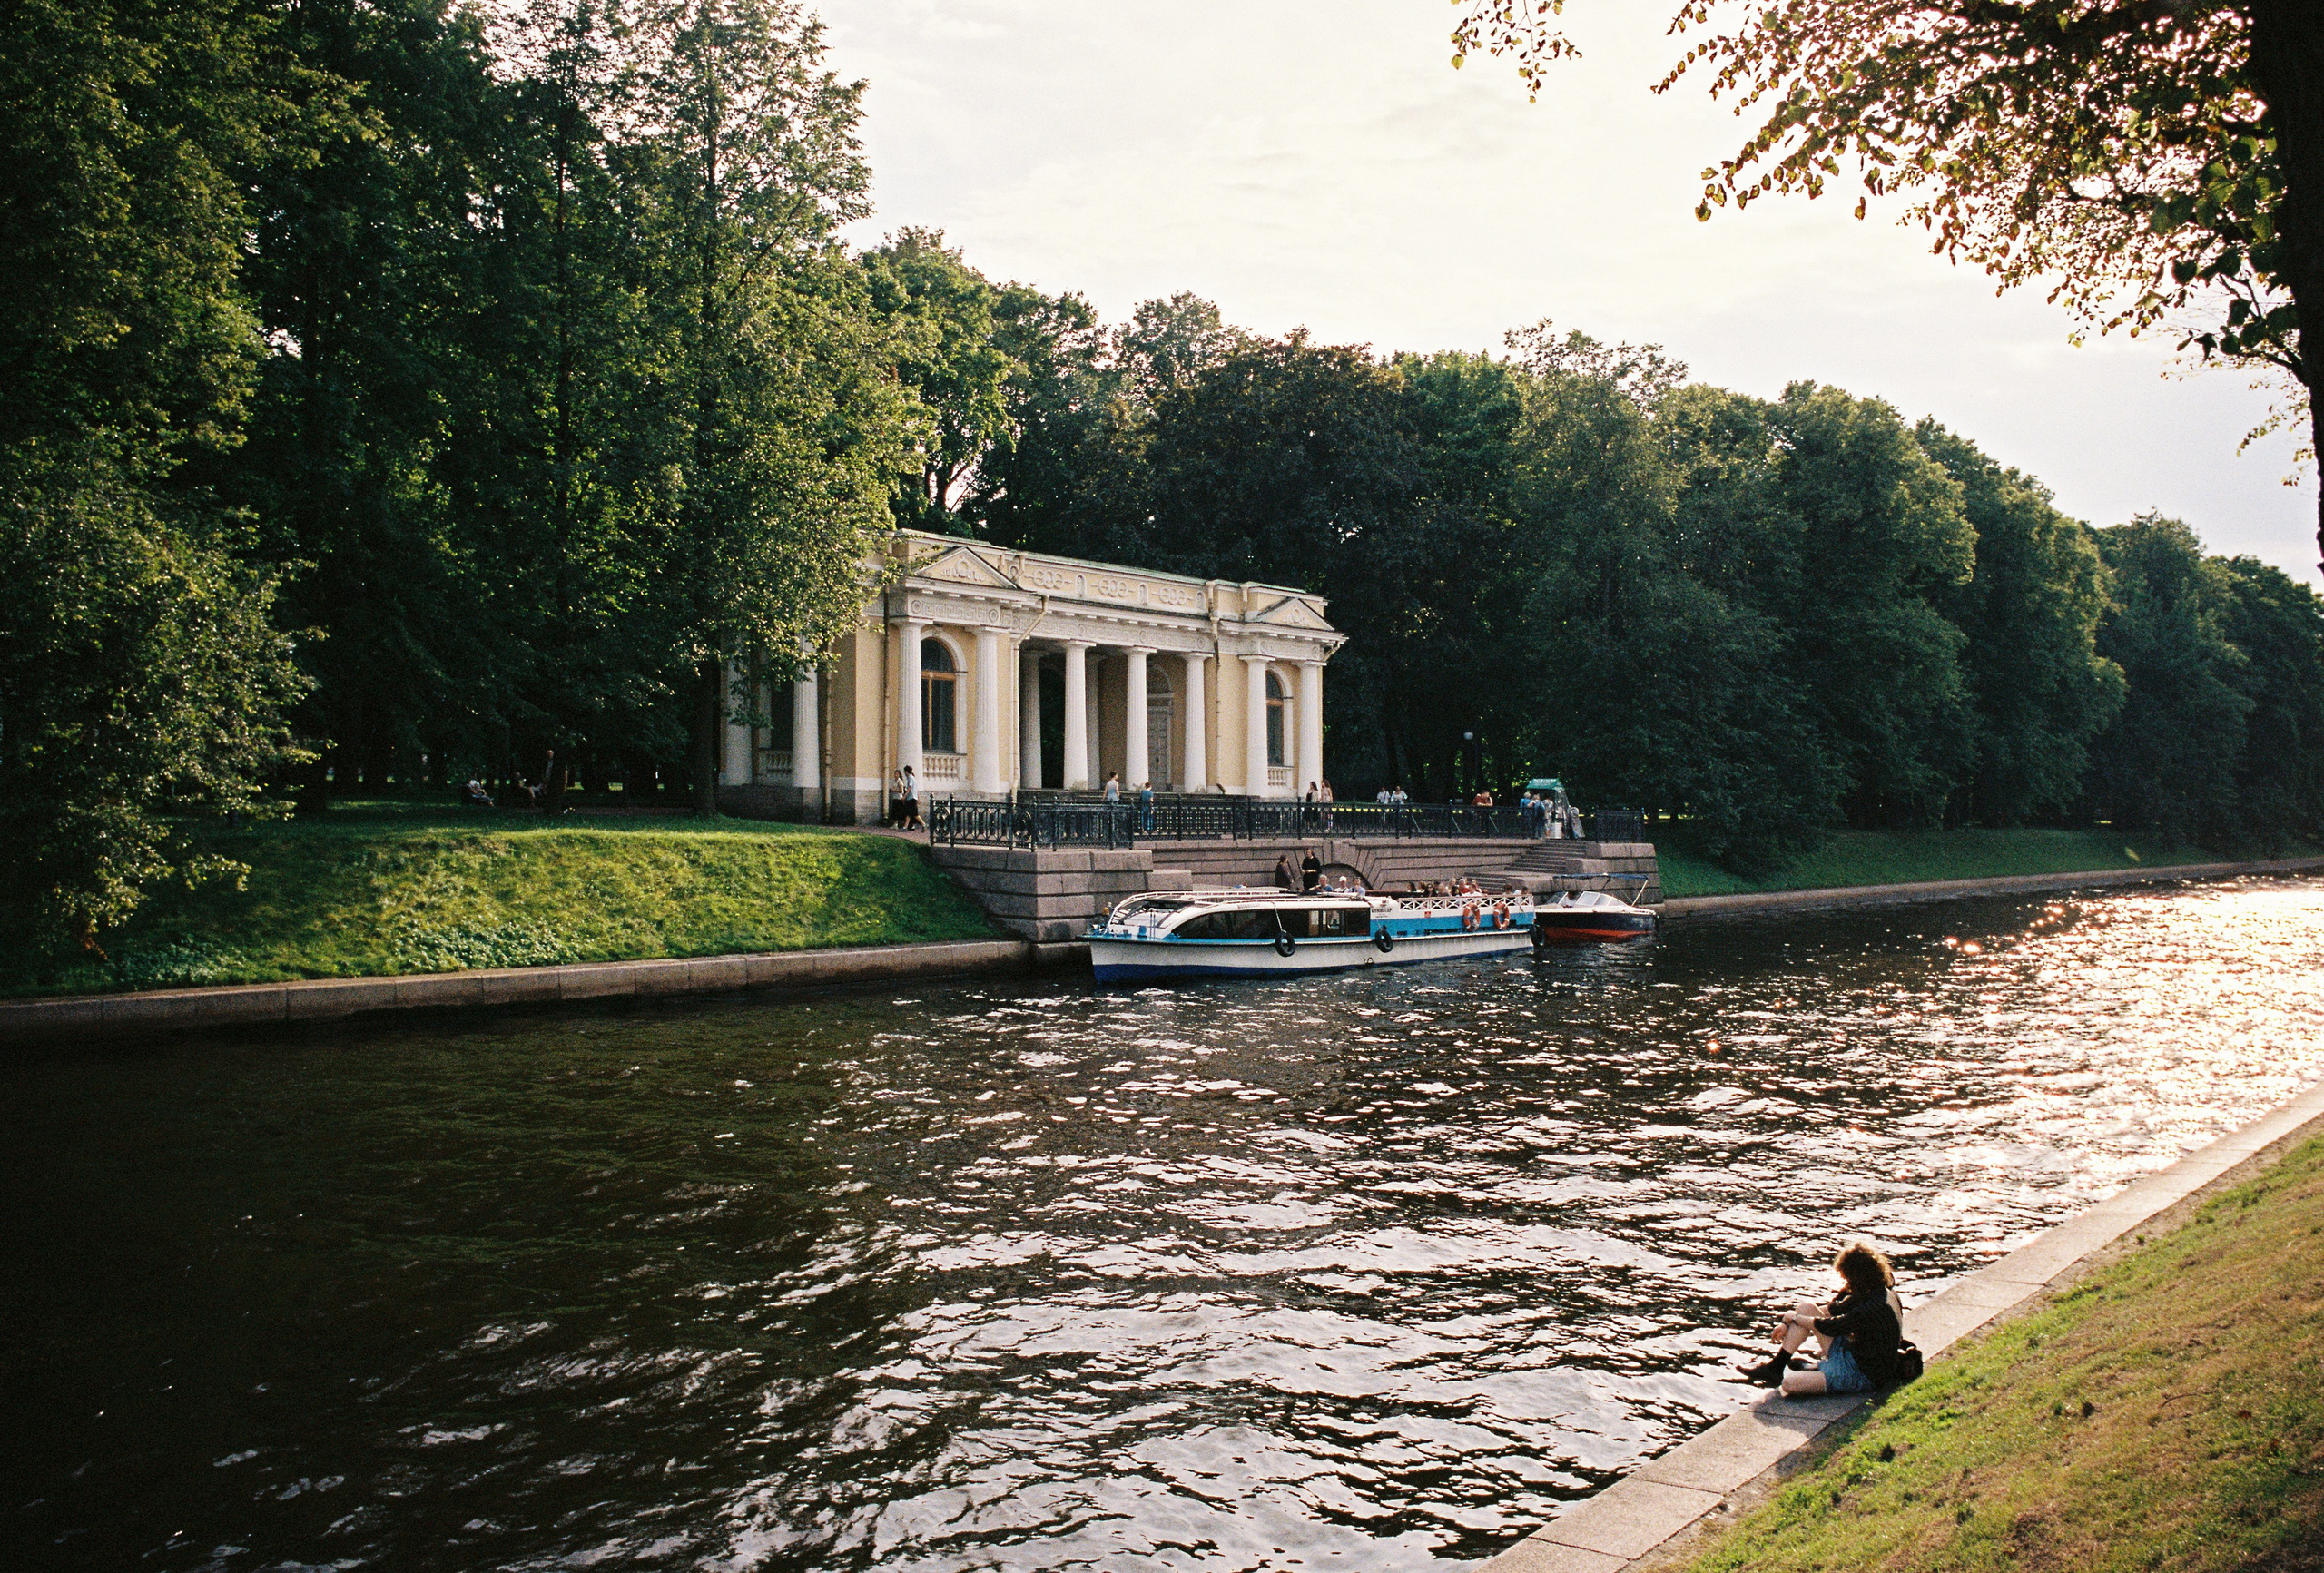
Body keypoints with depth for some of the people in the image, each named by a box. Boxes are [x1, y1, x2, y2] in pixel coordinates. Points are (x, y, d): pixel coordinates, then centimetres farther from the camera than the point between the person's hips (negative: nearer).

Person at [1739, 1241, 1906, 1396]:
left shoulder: (1876, 1306, -29)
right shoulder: (1873, 1293, 2)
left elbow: (1831, 1327, -22)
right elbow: (1832, 1310, 10)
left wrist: (1794, 1317, -5)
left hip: (1862, 1375, -10)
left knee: (1789, 1384, -25)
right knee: (1806, 1307, 1)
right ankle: (1775, 1366, 6)